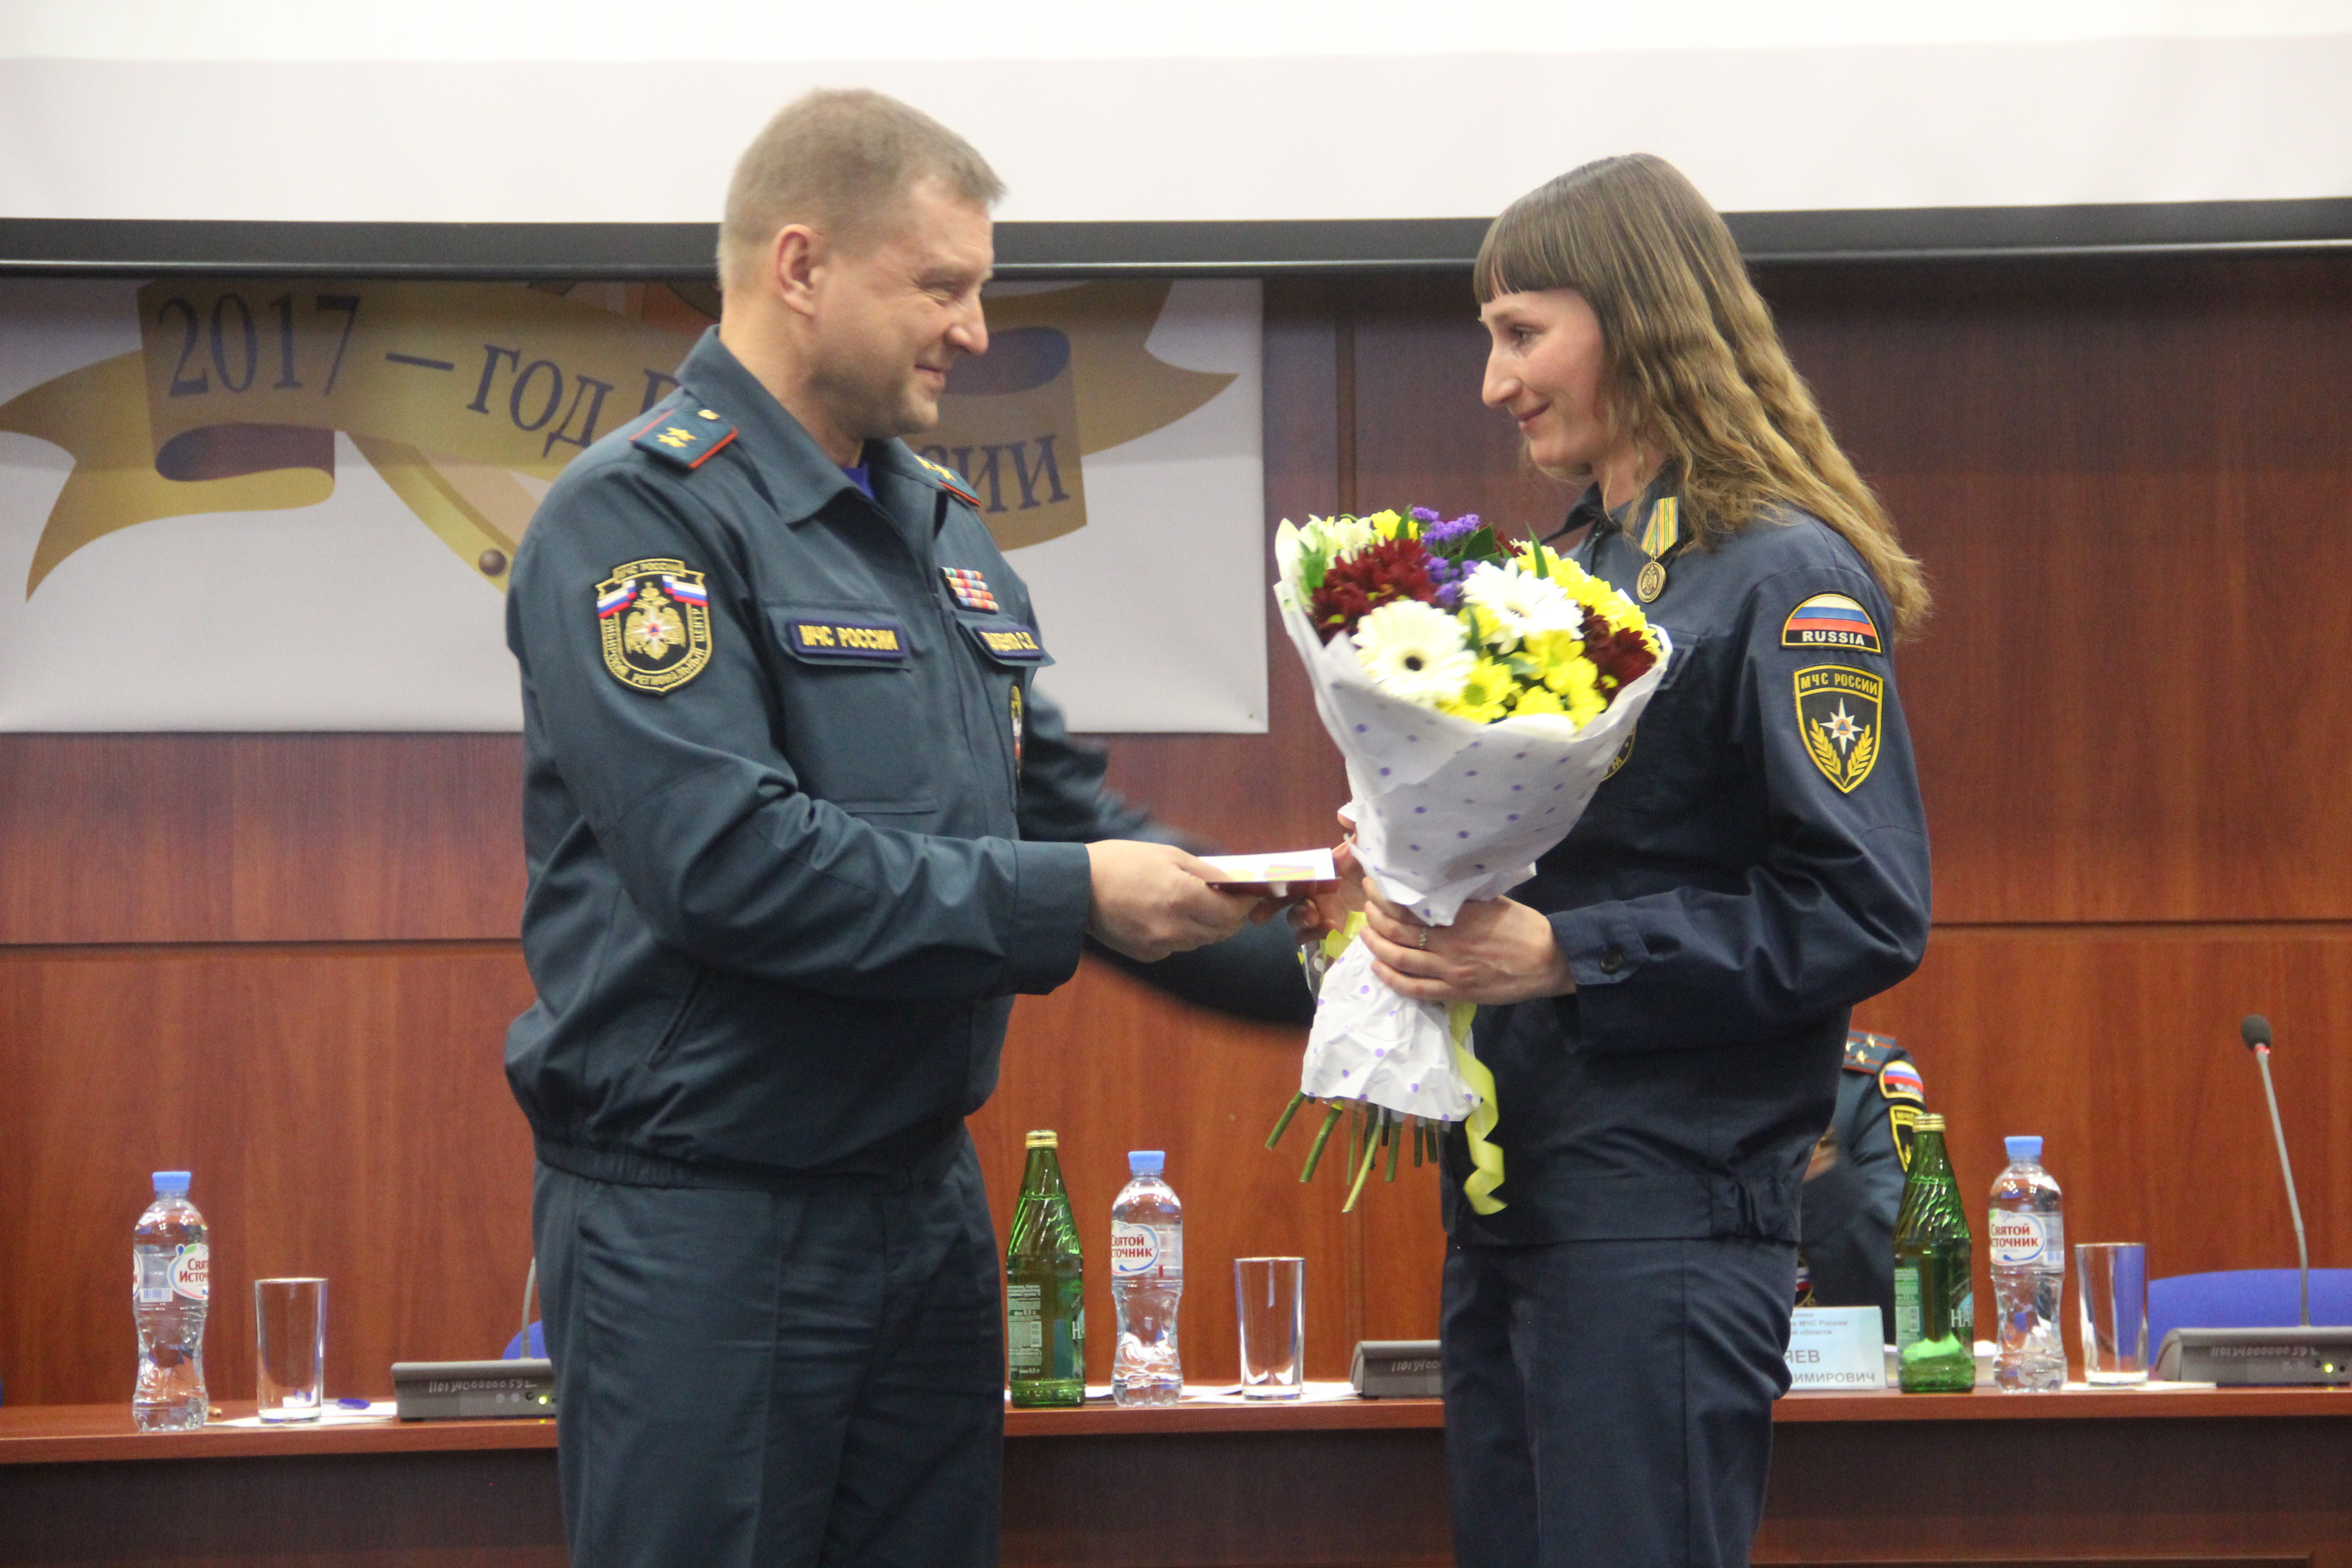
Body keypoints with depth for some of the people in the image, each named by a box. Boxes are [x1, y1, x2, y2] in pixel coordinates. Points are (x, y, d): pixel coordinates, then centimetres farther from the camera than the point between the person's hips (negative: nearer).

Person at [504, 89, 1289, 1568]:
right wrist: (1068, 899, -22)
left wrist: (1205, 887, -2)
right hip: (705, 1221, -8)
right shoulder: (642, 513, -13)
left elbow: (1049, 791, 18)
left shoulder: (944, 526, 14)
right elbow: (725, 859, -24)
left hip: (927, 1194, 8)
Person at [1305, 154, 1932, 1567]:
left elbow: (1867, 912, -17)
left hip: (1667, 1223, -9)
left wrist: (1561, 956, -20)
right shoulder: (1571, 571, 16)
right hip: (1509, 1209, 9)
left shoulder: (1786, 577, -10)